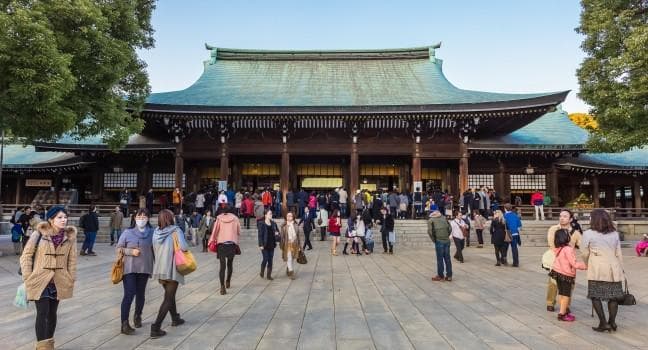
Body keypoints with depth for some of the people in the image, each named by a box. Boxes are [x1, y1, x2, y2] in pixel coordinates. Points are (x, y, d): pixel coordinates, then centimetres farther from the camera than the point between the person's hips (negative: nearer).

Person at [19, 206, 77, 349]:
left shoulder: (70, 236, -4)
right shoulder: (39, 234, -12)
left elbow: (72, 259, 3)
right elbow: (26, 255, -4)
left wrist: (71, 279, 3)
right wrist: (28, 277, -6)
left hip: (59, 282, 3)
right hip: (40, 280, -3)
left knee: (52, 313, 14)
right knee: (42, 313, -5)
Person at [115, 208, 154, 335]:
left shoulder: (152, 233, 1)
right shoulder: (128, 232, -4)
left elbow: (155, 250, 8)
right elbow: (118, 248, 2)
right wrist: (131, 251, -14)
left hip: (144, 268, 2)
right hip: (129, 268, -2)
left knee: (140, 294, 14)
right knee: (129, 294, -9)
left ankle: (137, 316, 37)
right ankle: (124, 323, -2)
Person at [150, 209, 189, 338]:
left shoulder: (156, 232, 3)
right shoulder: (176, 231, -14)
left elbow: (154, 250, 8)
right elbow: (183, 247, -25)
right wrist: (186, 247, -4)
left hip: (159, 269, 6)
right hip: (172, 269, -6)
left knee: (169, 294, 24)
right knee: (168, 299, 3)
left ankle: (175, 318, 40)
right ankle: (156, 328, -4)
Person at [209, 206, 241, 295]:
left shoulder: (219, 218, 1)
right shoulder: (235, 218, 3)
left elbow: (215, 231, -3)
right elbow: (239, 232, 5)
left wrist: (211, 241, 5)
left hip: (221, 244, -1)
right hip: (232, 244, 1)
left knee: (222, 266, -2)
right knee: (230, 264, 19)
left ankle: (222, 287, -12)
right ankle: (228, 282, 34)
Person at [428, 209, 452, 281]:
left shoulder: (431, 220, -1)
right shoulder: (444, 218, 11)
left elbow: (430, 231, -10)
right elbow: (450, 228, 9)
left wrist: (434, 240, 2)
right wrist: (447, 236, 14)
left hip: (439, 241, -4)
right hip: (447, 241, 4)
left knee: (440, 259, 4)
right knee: (447, 258, 11)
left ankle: (440, 276, 12)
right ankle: (449, 276, 17)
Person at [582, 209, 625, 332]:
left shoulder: (588, 234, -4)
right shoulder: (614, 233, 9)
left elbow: (585, 254, 2)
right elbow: (618, 253, 10)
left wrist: (588, 265, 20)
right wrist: (621, 270, 18)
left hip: (597, 269, -4)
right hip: (613, 267, 4)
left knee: (595, 295, 4)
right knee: (613, 295, 11)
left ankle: (603, 323, 2)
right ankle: (612, 322, 13)